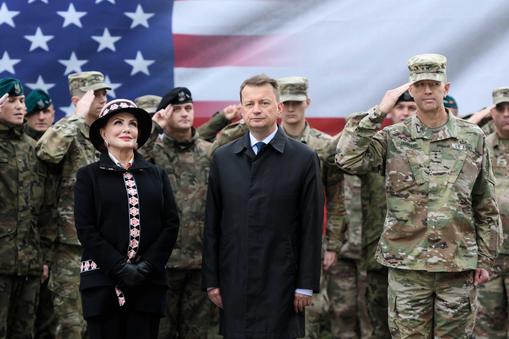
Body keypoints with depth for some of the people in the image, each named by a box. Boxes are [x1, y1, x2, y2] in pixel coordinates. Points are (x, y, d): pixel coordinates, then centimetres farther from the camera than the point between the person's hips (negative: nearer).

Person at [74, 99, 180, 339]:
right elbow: (85, 229, -3)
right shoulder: (89, 176, 4)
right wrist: (119, 267, -12)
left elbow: (171, 224, 6)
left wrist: (147, 265, -7)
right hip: (103, 283, -2)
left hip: (148, 282, 2)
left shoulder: (156, 175, 12)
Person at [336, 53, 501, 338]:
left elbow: (486, 207, 8)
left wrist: (486, 260, 5)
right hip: (407, 265, -1)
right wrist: (378, 113, -14)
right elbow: (348, 160, -15)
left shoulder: (473, 138, 5)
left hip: (459, 265, 1)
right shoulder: (393, 139, 2)